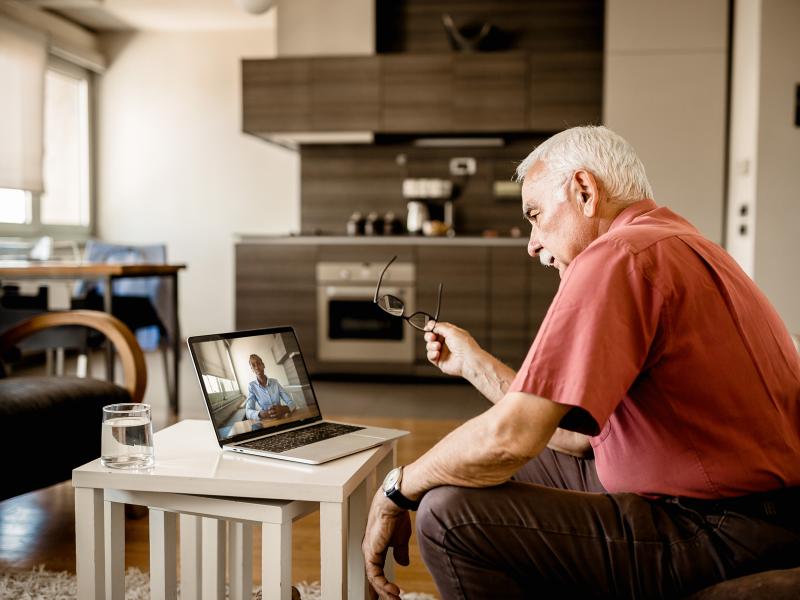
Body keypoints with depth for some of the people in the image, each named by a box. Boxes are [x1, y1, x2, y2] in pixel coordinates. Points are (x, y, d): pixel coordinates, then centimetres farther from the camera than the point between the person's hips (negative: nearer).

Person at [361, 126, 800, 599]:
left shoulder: (618, 255, -18)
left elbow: (509, 436, -23)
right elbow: (577, 434, 13)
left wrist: (396, 492, -7)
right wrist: (473, 361, 20)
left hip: (724, 537, -11)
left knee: (448, 515, -15)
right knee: (511, 473, 20)